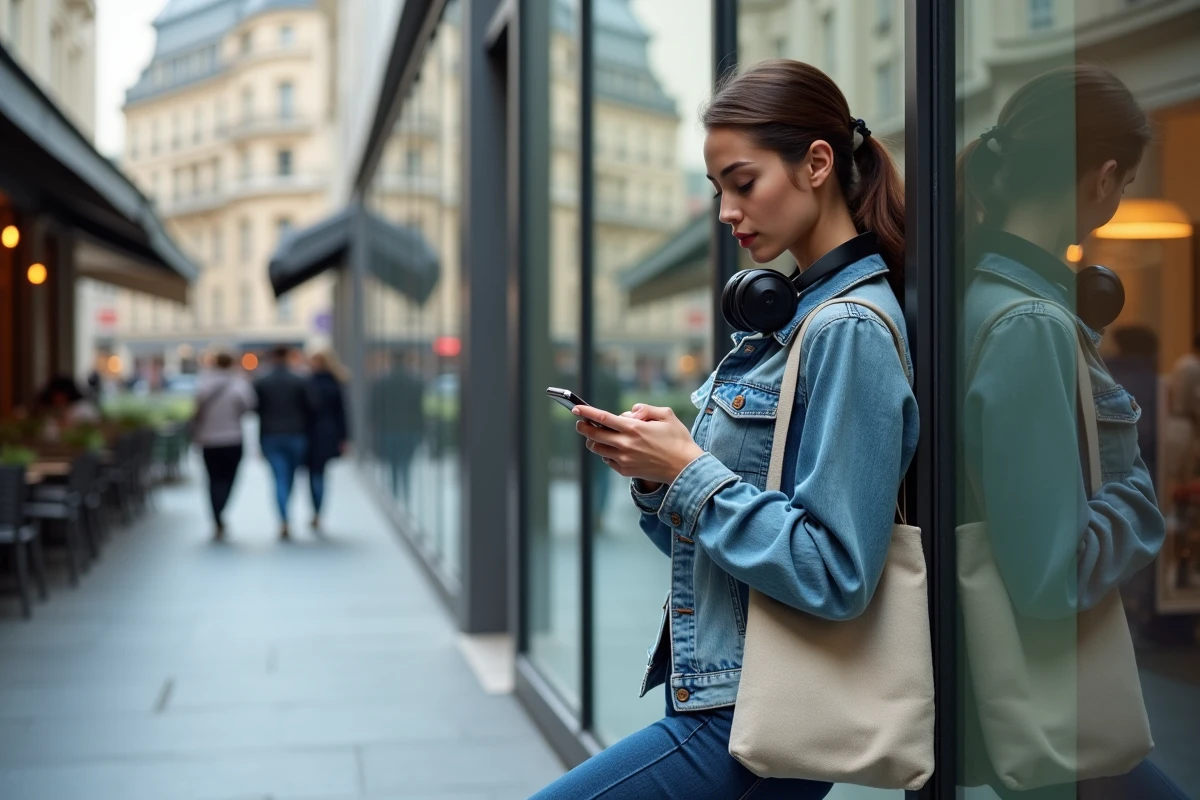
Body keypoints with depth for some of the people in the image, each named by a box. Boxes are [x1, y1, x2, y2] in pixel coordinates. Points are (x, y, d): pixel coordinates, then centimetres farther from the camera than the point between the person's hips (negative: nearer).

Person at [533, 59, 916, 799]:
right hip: (719, 691, 9)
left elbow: (836, 576, -21)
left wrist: (690, 472, -18)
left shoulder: (851, 330, -16)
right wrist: (653, 469, -5)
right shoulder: (794, 315, 11)